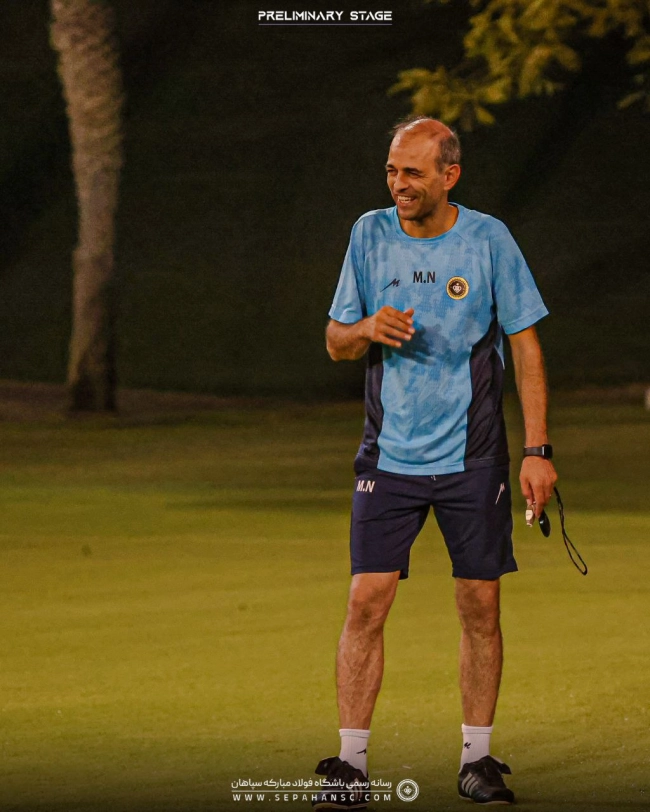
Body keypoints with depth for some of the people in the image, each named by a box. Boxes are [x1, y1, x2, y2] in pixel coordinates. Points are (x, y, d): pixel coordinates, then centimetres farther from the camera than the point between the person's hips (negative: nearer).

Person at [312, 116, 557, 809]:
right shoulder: (370, 234, 2)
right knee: (366, 602, -7)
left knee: (480, 606, 2)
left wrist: (537, 449, -7)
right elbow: (335, 342, 9)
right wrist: (368, 328, -15)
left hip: (471, 459, -1)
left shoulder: (488, 239, -4)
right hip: (388, 457, 1)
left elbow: (525, 346, -1)